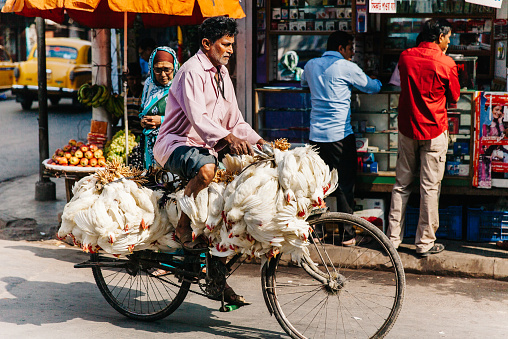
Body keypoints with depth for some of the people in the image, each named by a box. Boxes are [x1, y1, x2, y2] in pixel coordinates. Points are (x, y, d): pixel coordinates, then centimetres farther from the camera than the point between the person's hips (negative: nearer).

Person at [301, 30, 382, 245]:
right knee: (345, 186, 2)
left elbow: (304, 82, 32)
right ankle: (346, 234, 6)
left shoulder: (311, 65, 10)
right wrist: (378, 82, 31)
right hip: (340, 134, -5)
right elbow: (371, 87, 8)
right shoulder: (346, 67, -6)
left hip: (316, 135, 5)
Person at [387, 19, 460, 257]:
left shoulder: (405, 57, 1)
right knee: (430, 187, 2)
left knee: (401, 184, 12)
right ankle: (425, 243, 7)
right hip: (434, 130, -4)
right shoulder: (445, 63, -11)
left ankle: (393, 238, 15)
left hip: (407, 128, 4)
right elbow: (454, 98, 2)